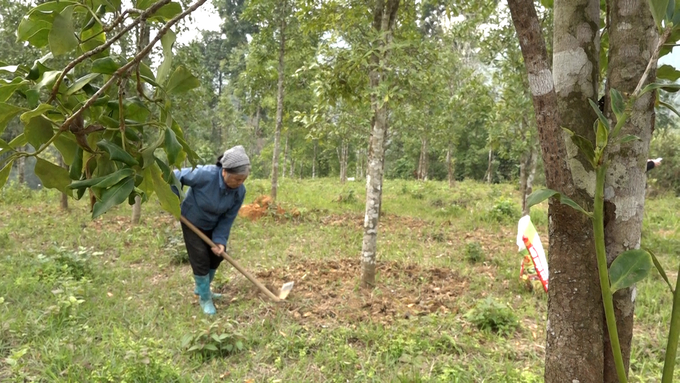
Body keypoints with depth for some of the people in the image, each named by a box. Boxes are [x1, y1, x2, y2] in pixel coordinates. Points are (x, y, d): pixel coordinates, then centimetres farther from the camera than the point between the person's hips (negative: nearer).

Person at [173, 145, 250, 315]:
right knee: (200, 258, -5)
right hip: (192, 222, -5)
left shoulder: (239, 191, -23)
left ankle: (202, 289, 38)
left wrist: (220, 240, -22)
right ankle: (204, 298, 14)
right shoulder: (205, 175, -39)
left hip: (212, 225, 5)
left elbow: (227, 219, -14)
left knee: (216, 256, 14)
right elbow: (176, 176, -24)